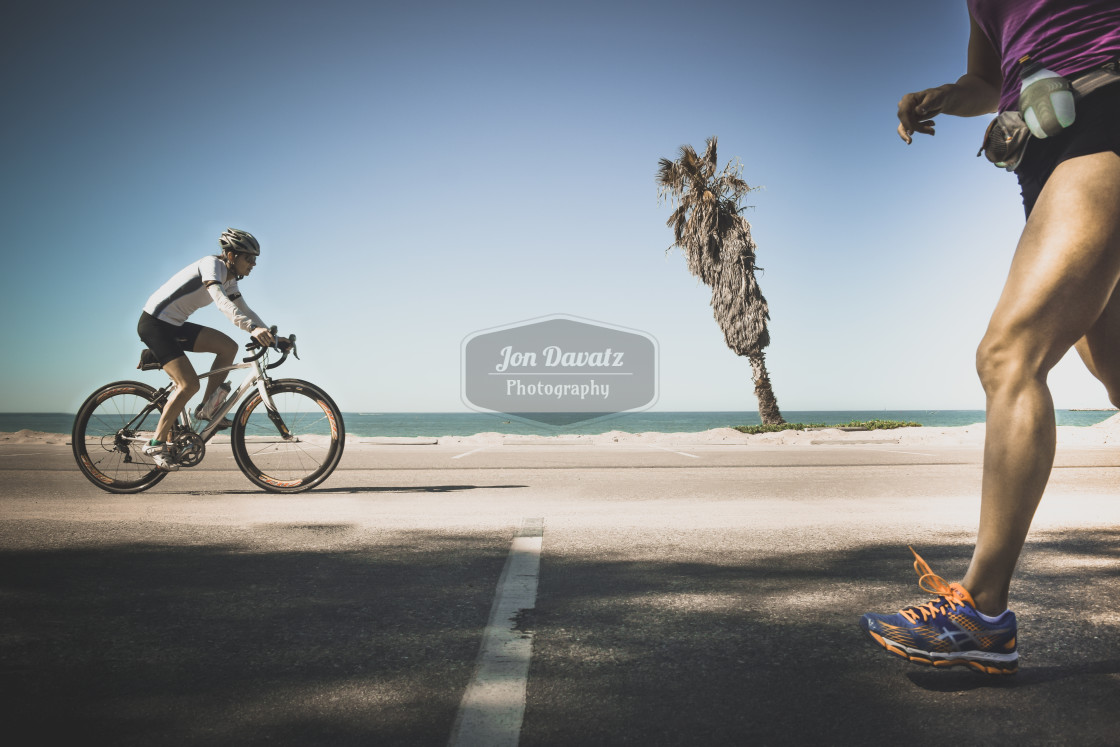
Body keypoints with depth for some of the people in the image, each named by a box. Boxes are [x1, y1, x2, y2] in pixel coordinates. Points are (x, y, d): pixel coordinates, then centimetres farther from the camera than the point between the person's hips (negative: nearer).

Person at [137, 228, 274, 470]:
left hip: (176, 326, 9)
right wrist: (252, 328, -48)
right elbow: (221, 301, -36)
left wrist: (271, 336, -2)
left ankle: (206, 408, 5)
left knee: (228, 347, -5)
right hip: (154, 324, -9)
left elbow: (245, 311, 11)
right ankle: (156, 443, -8)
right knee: (189, 384, -18)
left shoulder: (229, 279, 8)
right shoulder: (212, 264, -19)